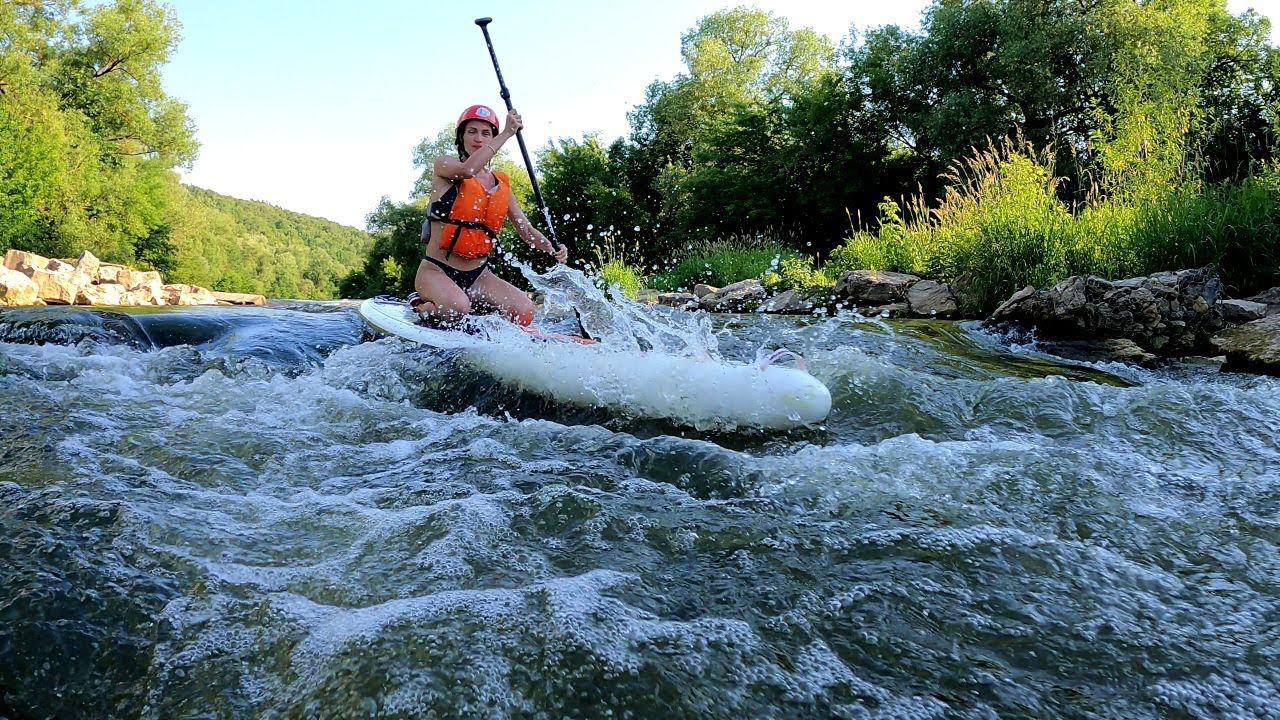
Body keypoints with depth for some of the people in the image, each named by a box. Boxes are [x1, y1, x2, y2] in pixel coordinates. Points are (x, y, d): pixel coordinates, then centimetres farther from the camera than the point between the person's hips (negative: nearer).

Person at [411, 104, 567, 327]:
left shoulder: (501, 184, 11)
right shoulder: (443, 165, -1)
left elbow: (526, 230, 8)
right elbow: (467, 170, -25)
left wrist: (553, 249, -12)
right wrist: (507, 133, -19)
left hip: (478, 276, 4)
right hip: (436, 271, -4)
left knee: (524, 312, -22)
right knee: (457, 307, -36)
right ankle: (419, 305, -2)